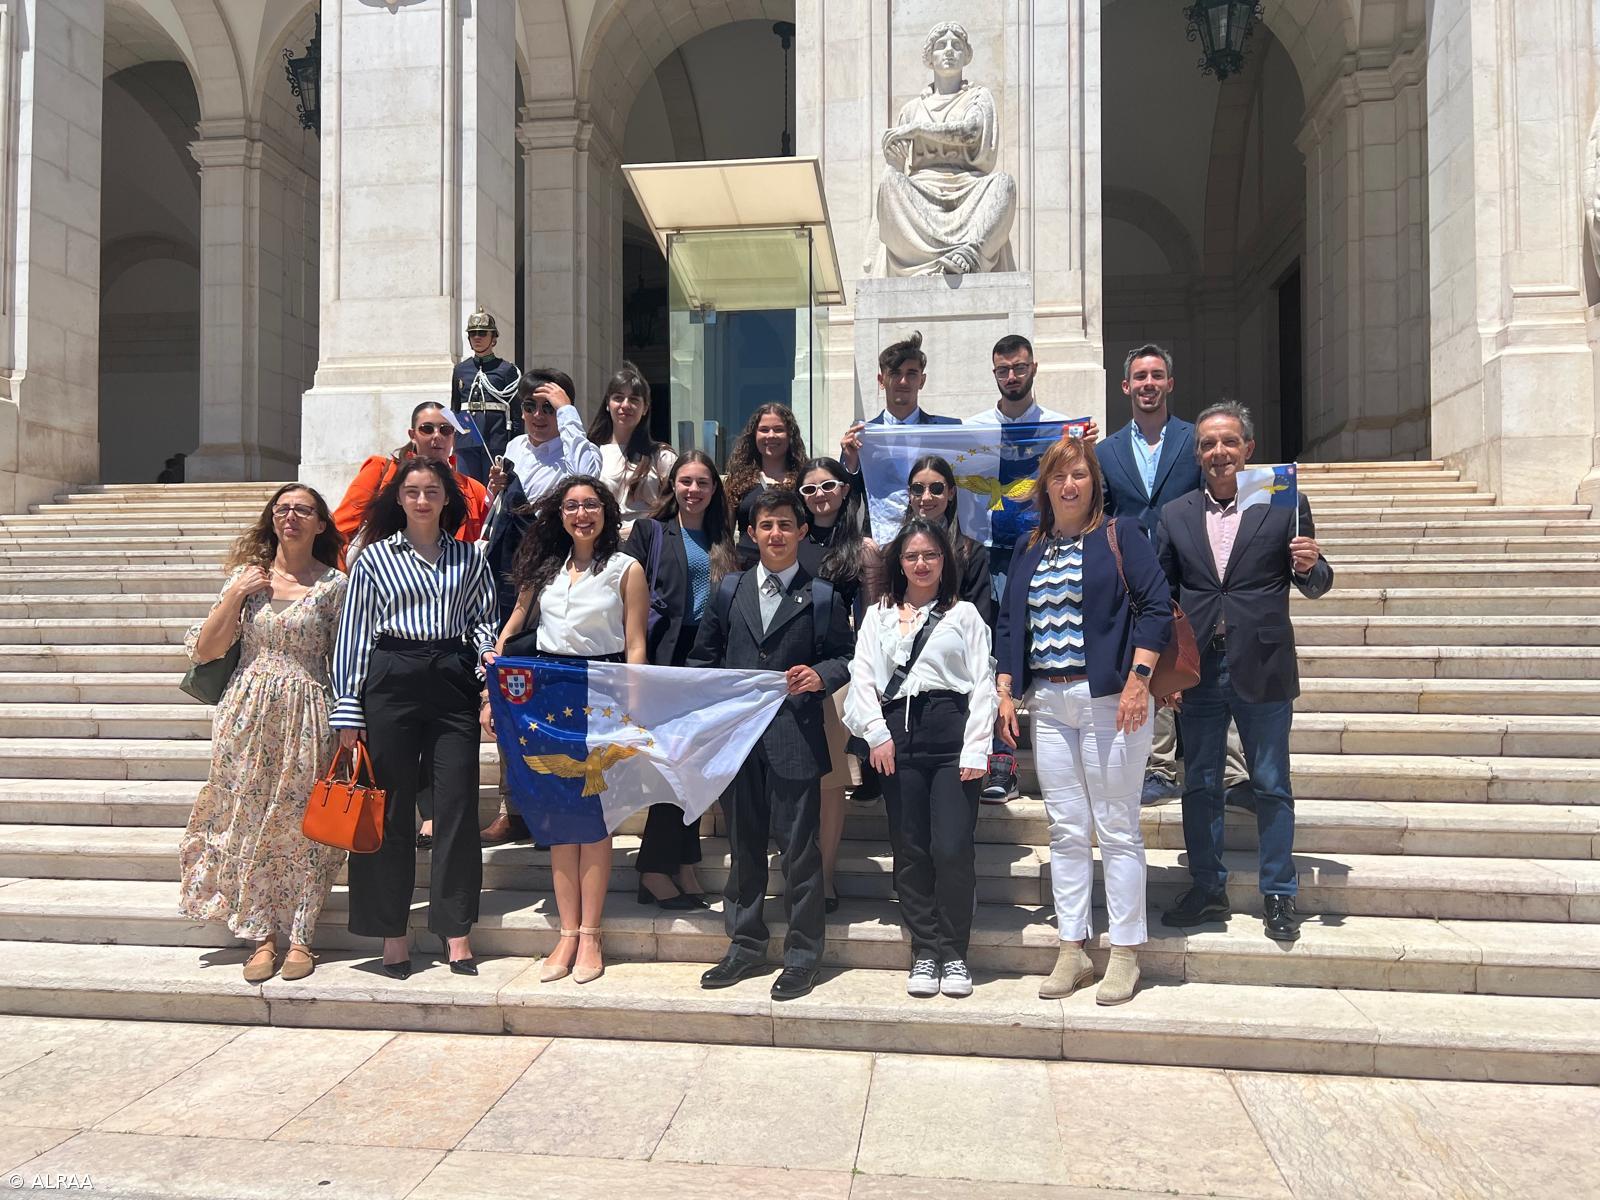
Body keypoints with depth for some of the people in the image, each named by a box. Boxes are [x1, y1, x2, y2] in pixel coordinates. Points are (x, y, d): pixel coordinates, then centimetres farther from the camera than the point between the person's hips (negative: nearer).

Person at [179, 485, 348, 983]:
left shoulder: (334, 584, 1)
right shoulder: (246, 576, 7)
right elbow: (204, 650, 5)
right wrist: (236, 595, -4)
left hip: (308, 717, -2)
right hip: (249, 714, 2)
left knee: (301, 826, 1)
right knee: (248, 823, 3)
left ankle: (299, 937, 12)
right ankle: (261, 936, 14)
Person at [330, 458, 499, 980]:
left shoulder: (469, 557, 13)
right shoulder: (374, 556, 8)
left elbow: (483, 620, 16)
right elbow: (353, 633, 5)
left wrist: (488, 653, -7)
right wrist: (348, 710, -1)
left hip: (452, 681, 1)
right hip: (391, 681, -1)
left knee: (457, 805, -1)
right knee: (391, 809, 2)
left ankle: (455, 930, 10)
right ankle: (393, 932, 14)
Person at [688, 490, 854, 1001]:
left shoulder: (821, 596, 3)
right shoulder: (729, 592, 12)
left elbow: (844, 657, 4)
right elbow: (703, 657, 15)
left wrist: (820, 676, -17)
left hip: (794, 739, -3)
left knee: (798, 847, 1)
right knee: (743, 845, 13)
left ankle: (802, 953, 13)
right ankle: (745, 945, 26)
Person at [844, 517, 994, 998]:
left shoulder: (964, 614, 11)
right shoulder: (878, 616, 16)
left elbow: (982, 683, 4)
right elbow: (862, 676, 8)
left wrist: (976, 748, -6)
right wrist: (877, 733, -5)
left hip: (951, 731, -2)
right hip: (897, 733, 2)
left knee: (952, 848, -8)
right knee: (910, 850, 4)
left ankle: (953, 953, 7)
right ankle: (924, 952, 15)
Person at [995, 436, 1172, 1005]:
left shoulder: (1119, 535, 0)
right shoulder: (1030, 551, 15)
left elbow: (1155, 606, -7)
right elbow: (1009, 623, 16)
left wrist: (1139, 679, -15)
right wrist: (1005, 692, 7)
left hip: (1109, 700, -5)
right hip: (1048, 703, 5)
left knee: (1117, 829, 1)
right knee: (1065, 832, 8)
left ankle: (1126, 953, 11)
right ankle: (1072, 951, 16)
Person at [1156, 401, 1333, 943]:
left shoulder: (1285, 505, 1)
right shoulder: (1175, 515, 8)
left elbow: (1313, 586, 3)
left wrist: (1311, 567, -20)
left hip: (1262, 668, -2)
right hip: (1197, 670, 3)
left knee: (1271, 786, 6)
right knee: (1199, 786, 10)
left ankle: (1278, 897, 19)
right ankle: (1207, 890, 23)